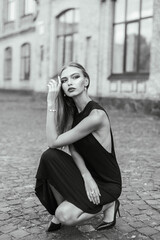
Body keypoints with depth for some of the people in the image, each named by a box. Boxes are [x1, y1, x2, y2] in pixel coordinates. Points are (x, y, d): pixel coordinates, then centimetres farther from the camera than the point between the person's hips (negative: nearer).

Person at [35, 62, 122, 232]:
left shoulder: (96, 115, -27)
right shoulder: (72, 111, -1)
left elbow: (53, 142, -25)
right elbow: (72, 149, -6)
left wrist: (51, 103, -25)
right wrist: (86, 176, -22)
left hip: (106, 182, -6)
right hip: (85, 174, 7)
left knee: (65, 216, -23)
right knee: (49, 157, -18)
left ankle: (109, 204, 4)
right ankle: (61, 209, 1)